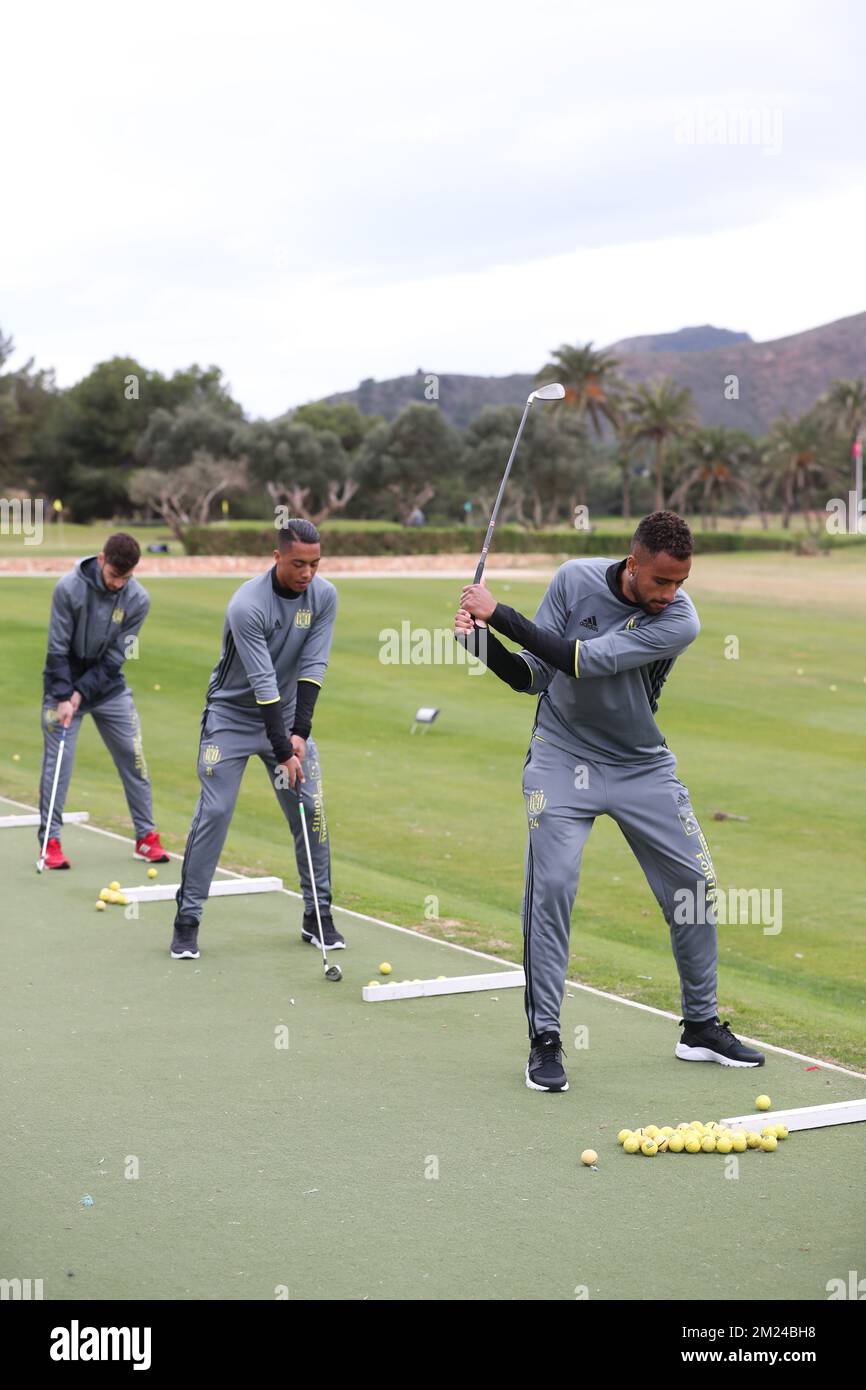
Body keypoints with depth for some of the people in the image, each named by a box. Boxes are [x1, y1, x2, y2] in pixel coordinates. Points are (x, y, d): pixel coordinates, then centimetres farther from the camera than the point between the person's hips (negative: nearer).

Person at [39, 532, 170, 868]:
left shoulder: (138, 599, -11)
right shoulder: (69, 588, -18)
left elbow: (115, 657, -10)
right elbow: (58, 649, -15)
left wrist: (81, 692, -17)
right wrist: (63, 697, -21)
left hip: (108, 687, 3)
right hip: (64, 687, -3)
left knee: (133, 758, 1)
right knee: (57, 762, -6)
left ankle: (146, 837, 12)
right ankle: (50, 841, 5)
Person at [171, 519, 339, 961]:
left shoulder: (324, 596, -9)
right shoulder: (247, 605, -26)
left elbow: (313, 667, -12)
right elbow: (263, 682, -27)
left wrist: (300, 732, -21)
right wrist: (283, 753, -28)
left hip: (287, 715, 5)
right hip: (232, 714, -5)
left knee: (311, 811, -1)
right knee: (214, 813, -9)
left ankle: (318, 915, 11)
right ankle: (187, 920, 0)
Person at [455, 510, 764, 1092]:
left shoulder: (680, 622, -19)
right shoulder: (575, 580, -11)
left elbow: (584, 661, -29)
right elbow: (534, 676, -8)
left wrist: (500, 613, -28)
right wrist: (487, 645, -28)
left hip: (644, 767, 1)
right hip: (563, 758, -1)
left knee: (696, 884, 1)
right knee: (550, 885, -15)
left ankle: (701, 1027, 19)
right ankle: (545, 1038, -4)